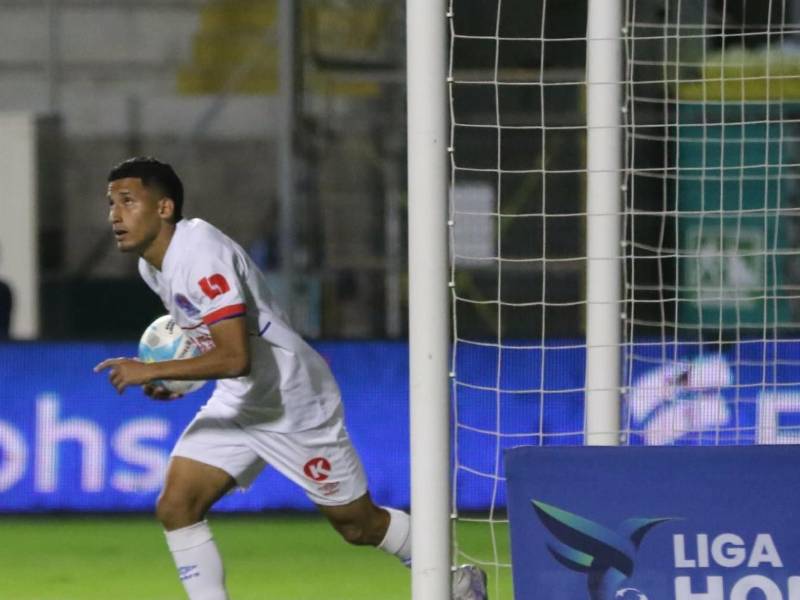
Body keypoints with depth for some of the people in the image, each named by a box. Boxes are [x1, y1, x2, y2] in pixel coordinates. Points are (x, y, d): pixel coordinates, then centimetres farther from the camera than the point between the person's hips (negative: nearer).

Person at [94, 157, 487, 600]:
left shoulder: (200, 255, -29)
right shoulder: (152, 264, 0)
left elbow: (236, 358, -37)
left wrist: (152, 371, -36)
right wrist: (174, 379, 2)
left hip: (294, 401, -8)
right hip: (237, 402, 8)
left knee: (358, 524, 6)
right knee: (175, 508, -9)